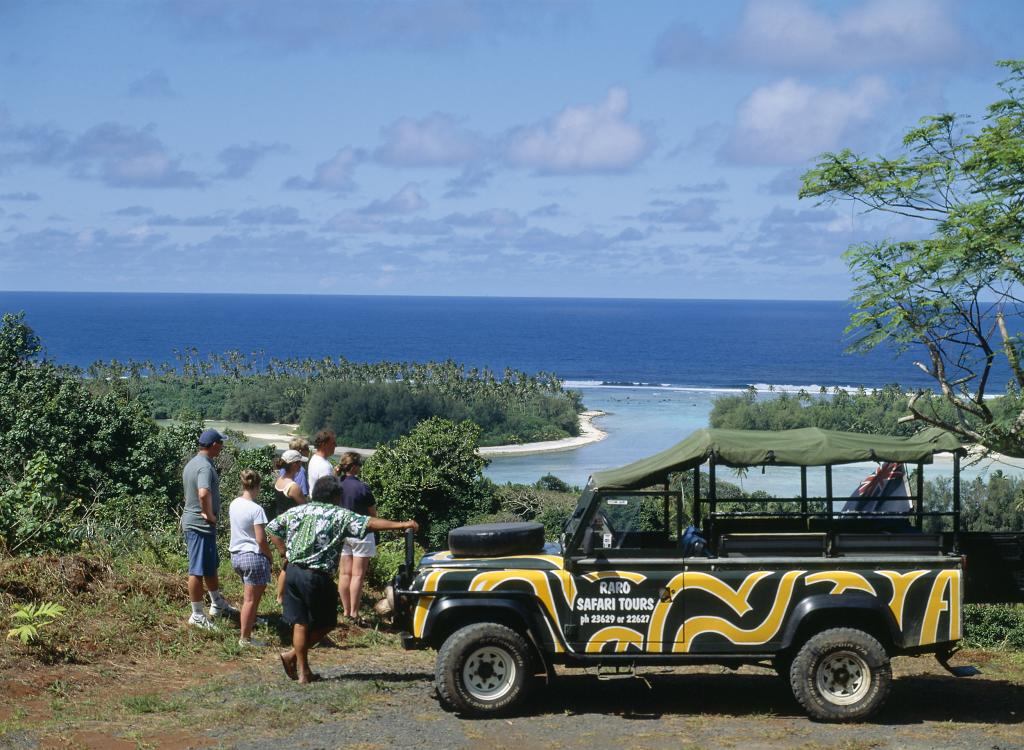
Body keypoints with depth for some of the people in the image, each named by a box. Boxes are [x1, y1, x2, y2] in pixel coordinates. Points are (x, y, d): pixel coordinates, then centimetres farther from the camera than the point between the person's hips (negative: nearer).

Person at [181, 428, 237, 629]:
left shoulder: (192, 463, 12)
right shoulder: (205, 467, -21)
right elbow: (204, 493, -38)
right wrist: (209, 514, -22)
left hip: (191, 520, 11)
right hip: (201, 524, -11)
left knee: (211, 566, 22)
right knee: (198, 570, -2)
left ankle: (218, 605, 35)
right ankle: (197, 615, 4)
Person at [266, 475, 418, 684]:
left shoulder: (296, 511, 11)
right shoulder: (339, 515, -6)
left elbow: (272, 528, 17)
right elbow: (369, 524, -15)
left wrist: (285, 553, 17)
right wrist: (400, 524, -16)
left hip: (293, 571, 6)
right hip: (317, 576, -6)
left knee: (300, 622, 10)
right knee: (325, 623, 11)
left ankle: (303, 671, 11)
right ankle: (292, 654, 6)